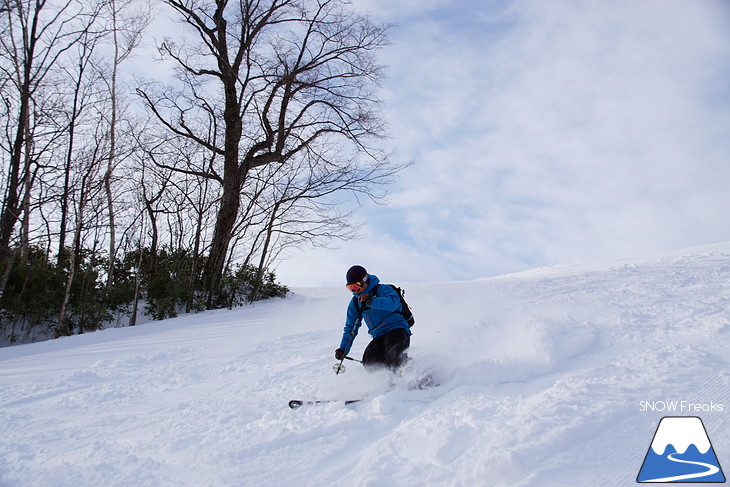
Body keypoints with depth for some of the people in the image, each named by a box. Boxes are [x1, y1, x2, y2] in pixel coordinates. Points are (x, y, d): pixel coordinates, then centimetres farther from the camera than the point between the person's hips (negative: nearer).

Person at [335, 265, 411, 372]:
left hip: (397, 330, -6)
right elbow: (350, 327, 22)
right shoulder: (355, 303, 15)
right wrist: (343, 349, 12)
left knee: (393, 354, -36)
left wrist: (370, 301, -31)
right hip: (379, 337, 6)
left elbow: (394, 303, -25)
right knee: (369, 361, -23)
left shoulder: (381, 289, -4)